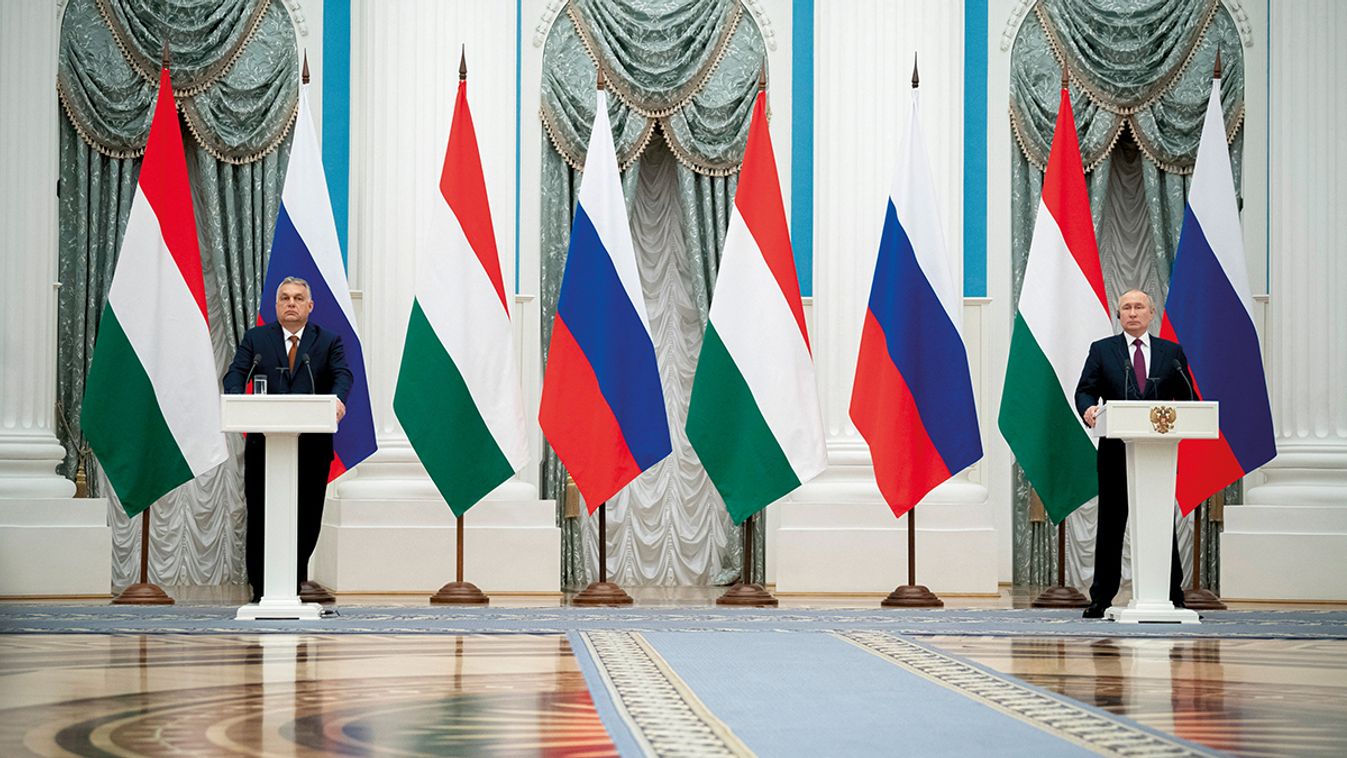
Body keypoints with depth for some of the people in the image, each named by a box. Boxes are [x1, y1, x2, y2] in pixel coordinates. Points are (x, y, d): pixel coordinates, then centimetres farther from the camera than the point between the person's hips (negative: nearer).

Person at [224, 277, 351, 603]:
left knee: (306, 520, 2)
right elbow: (236, 374, -1)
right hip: (264, 444, 0)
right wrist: (236, 399, -24)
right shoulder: (255, 338, 11)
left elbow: (342, 374, -6)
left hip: (312, 446, 0)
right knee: (261, 518, 0)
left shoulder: (329, 341, 10)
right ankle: (261, 591, 7)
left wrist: (338, 399, -30)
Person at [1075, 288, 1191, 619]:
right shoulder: (1102, 350, 9)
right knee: (1110, 525, 2)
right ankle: (1101, 598, 7)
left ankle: (1172, 596, 9)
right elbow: (1085, 390, 4)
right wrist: (1088, 408, -19)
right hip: (1116, 452, -1)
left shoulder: (1172, 353, 12)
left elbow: (1187, 397, 9)